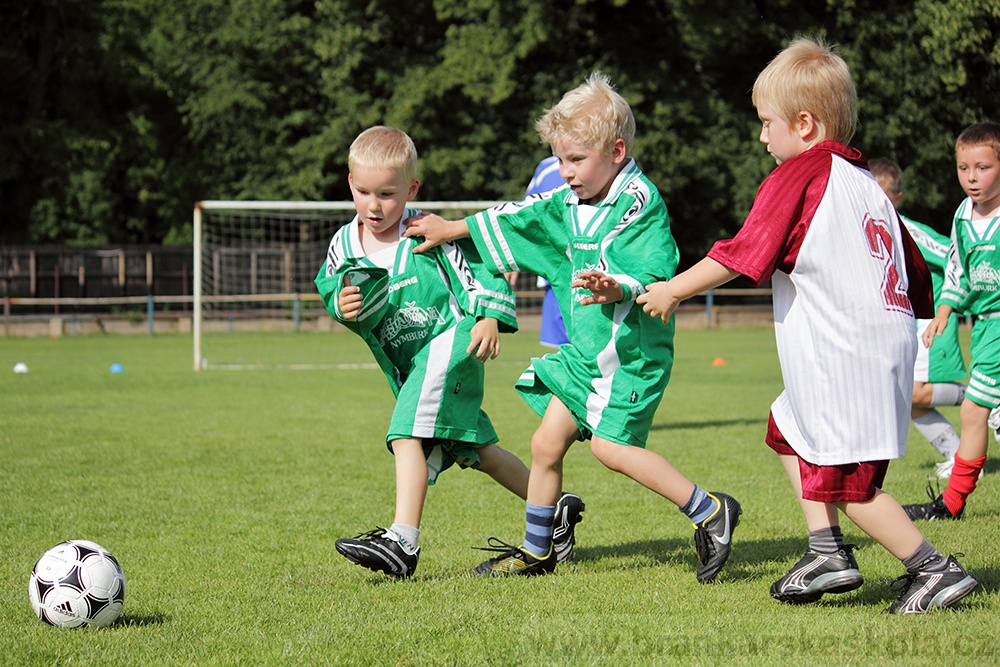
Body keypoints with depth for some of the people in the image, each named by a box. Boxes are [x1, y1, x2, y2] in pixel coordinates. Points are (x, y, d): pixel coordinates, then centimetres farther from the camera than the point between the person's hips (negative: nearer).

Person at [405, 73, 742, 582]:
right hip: (584, 350, 9)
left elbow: (656, 274, -24)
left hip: (631, 350, -9)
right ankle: (536, 551, 22)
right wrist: (452, 230, 31)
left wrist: (617, 288, -44)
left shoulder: (639, 204, -15)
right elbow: (518, 218, 24)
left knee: (611, 445, -19)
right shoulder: (569, 205, 10)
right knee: (547, 441, 8)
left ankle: (710, 512, -11)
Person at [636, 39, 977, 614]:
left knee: (849, 482, -3)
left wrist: (673, 290, -2)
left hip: (846, 359, -10)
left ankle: (933, 568, -2)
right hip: (889, 344, 10)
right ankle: (829, 553, 19)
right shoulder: (866, 182, 15)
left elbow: (744, 255, -13)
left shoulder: (798, 175, -10)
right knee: (789, 433, 23)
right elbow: (917, 279, 17)